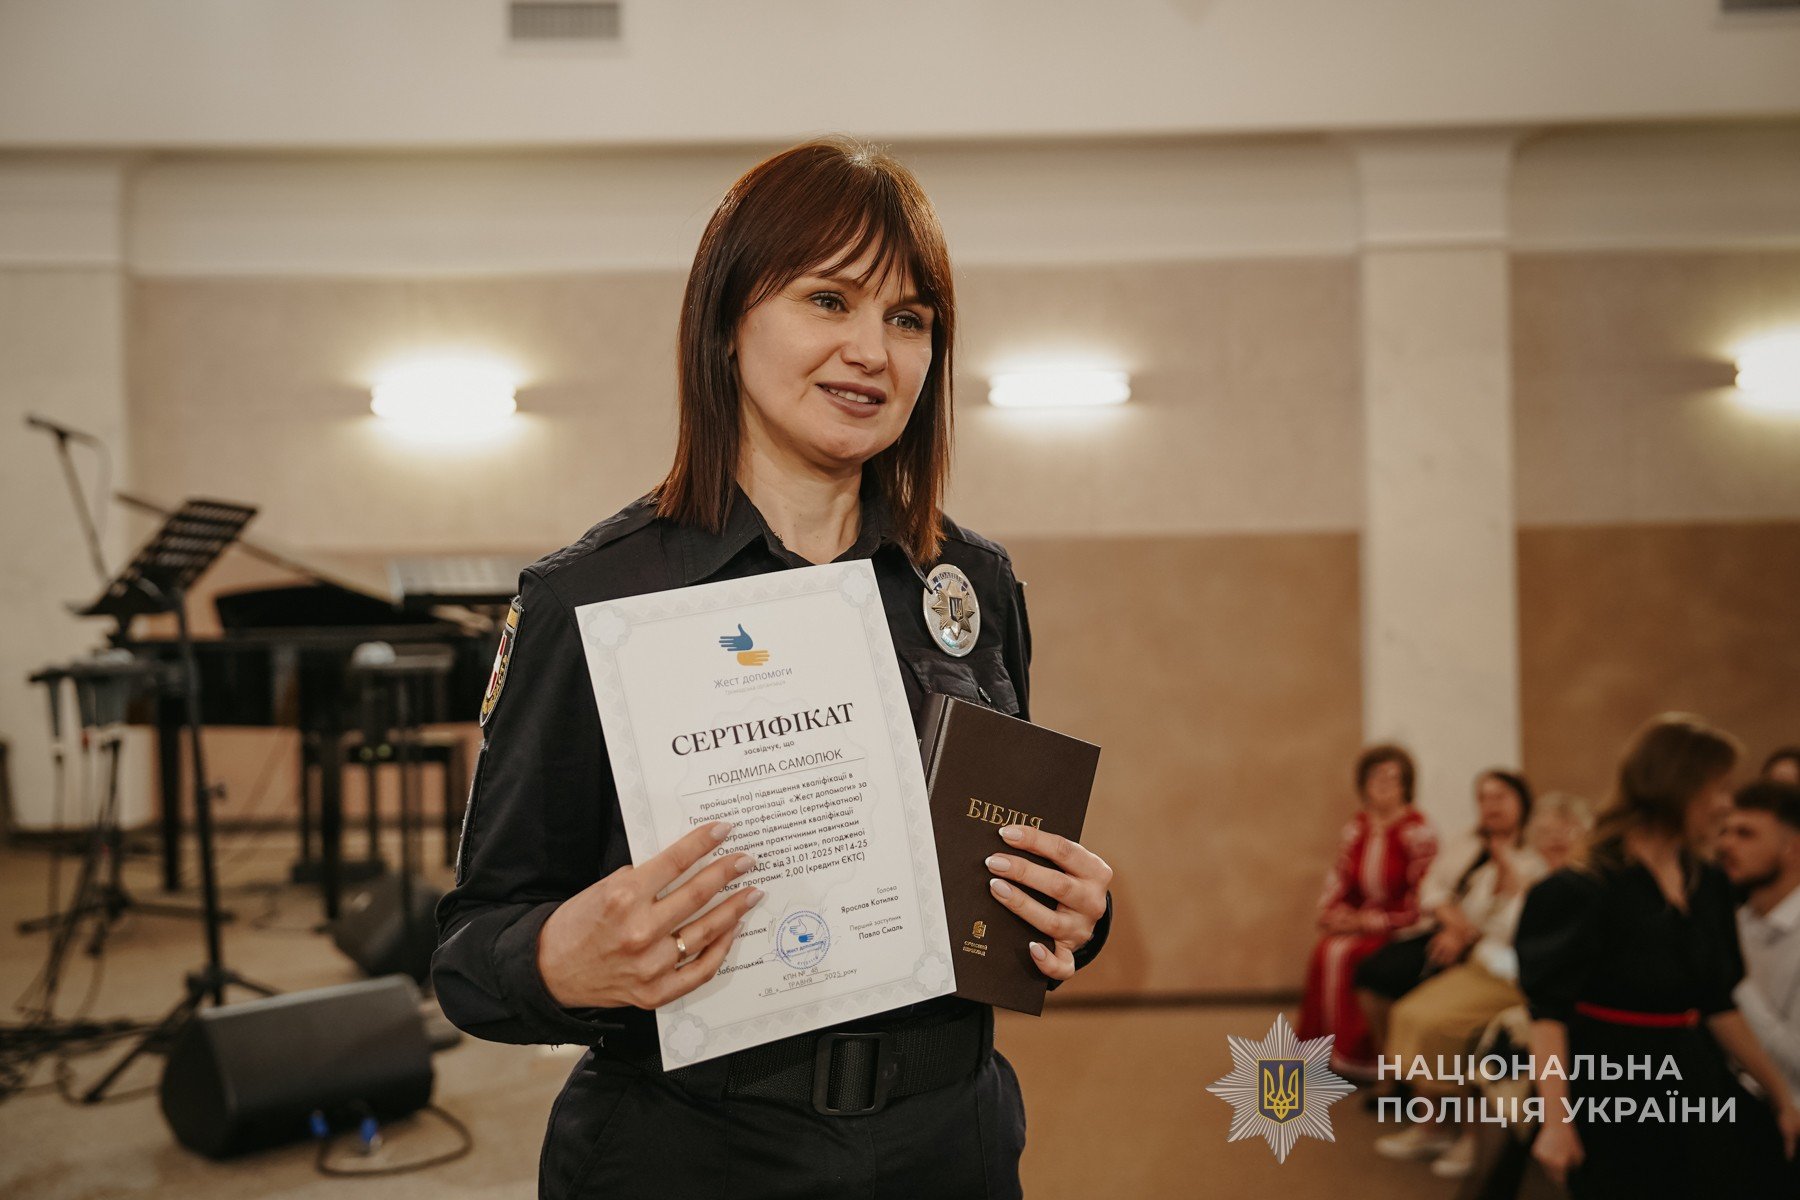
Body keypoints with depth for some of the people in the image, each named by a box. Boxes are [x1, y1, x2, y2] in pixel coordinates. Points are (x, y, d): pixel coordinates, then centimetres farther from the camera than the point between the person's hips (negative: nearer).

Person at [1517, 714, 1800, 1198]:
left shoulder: (1710, 885, 5)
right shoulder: (1588, 889, -17)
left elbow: (1718, 1004, 14)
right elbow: (1549, 1010, -18)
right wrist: (1556, 1120, -24)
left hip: (1696, 1085, 7)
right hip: (1612, 1091, -7)